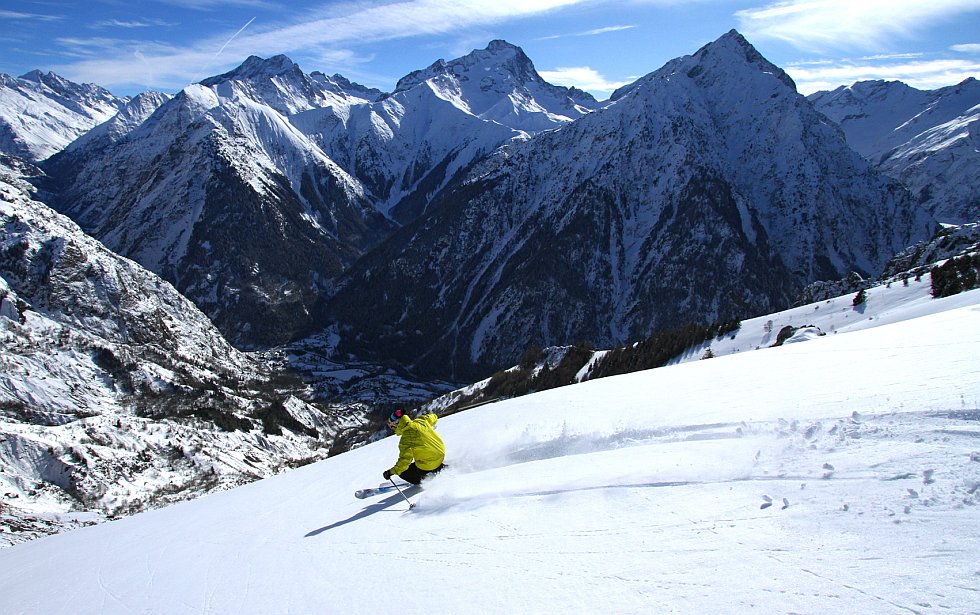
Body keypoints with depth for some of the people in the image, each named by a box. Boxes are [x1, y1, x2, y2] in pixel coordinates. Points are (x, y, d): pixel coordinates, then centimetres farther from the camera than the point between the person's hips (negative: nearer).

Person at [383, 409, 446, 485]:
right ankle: (441, 467, 30)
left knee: (402, 471, 7)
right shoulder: (420, 421, -5)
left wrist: (391, 472, -15)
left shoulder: (405, 439, -22)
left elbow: (405, 460, -26)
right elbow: (433, 417, 15)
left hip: (429, 464, -7)